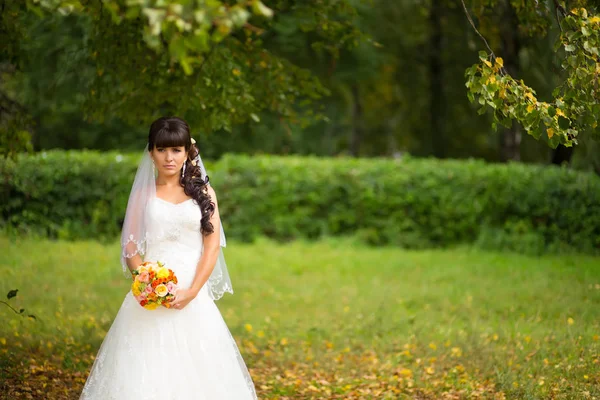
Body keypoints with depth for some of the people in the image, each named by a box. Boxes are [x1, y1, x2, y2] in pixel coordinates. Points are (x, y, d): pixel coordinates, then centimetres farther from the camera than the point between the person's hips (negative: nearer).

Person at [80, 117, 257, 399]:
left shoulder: (203, 193, 8)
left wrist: (192, 291, -12)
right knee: (144, 372, -4)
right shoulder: (143, 193, 9)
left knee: (195, 368, -1)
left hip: (193, 295, 0)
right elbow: (130, 248, 5)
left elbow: (212, 246, 1)